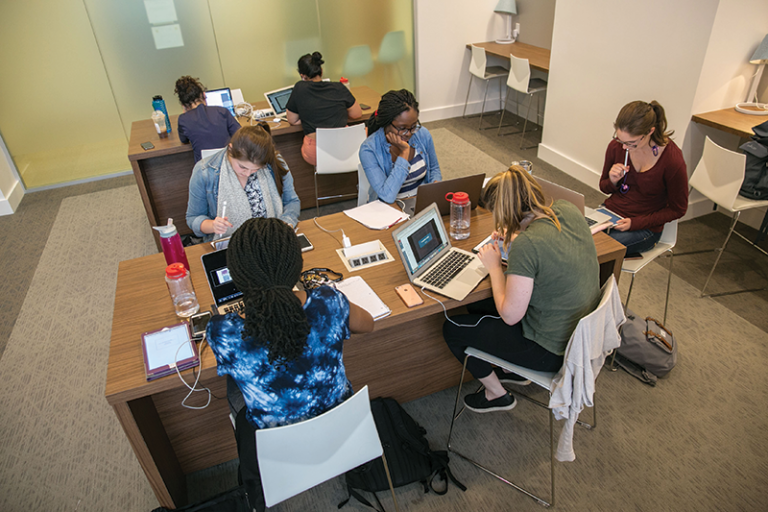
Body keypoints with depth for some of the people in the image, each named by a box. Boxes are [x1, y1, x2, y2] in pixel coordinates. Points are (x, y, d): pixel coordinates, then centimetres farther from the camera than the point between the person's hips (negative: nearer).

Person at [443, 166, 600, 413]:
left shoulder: (526, 245, -32)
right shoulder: (569, 210, -8)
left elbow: (510, 315, -22)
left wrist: (494, 267, -10)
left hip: (553, 350, -8)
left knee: (452, 329, 5)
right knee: (476, 306, 22)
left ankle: (497, 394, 26)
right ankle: (514, 370, 39)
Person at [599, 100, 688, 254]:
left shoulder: (672, 160, -18)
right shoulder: (616, 146, -7)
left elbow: (677, 209, -6)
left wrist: (635, 223, -17)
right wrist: (612, 182, -14)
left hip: (644, 228, -4)